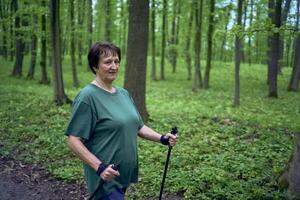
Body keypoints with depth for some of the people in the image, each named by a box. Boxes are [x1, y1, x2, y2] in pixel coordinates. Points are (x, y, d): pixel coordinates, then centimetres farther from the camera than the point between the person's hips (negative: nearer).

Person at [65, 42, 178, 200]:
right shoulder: (87, 97, -15)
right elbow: (74, 140, -17)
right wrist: (99, 167, -24)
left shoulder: (123, 93, 8)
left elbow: (138, 126, 15)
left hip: (124, 174, 7)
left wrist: (162, 138, 1)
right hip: (106, 178, -7)